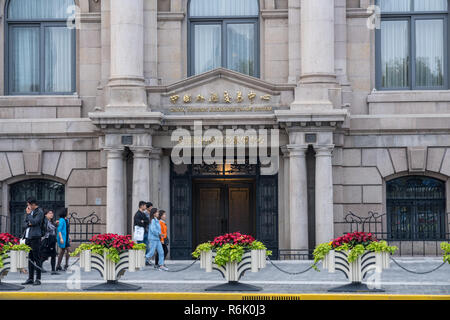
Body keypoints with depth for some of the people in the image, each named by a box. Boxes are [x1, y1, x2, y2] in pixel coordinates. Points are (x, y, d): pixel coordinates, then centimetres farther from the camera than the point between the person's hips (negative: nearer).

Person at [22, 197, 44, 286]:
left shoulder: (39, 212, -5)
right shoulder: (31, 211, 17)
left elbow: (34, 222, -17)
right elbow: (25, 222, 18)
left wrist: (28, 214, -7)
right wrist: (29, 224, -4)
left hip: (35, 237, -8)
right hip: (28, 237, 8)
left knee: (36, 258, -6)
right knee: (30, 259, 9)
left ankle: (38, 279, -5)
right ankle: (30, 278, 13)